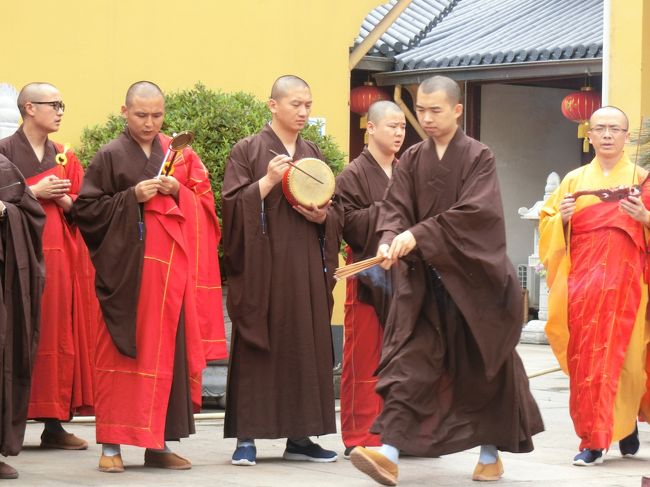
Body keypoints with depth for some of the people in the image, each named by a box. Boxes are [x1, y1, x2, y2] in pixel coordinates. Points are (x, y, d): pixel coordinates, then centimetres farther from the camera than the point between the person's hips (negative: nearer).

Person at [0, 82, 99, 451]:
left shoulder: (65, 158, 15)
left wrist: (63, 198, -6)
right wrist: (35, 192, -12)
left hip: (61, 254, 4)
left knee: (59, 335, 1)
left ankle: (55, 423, 3)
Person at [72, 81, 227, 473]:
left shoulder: (180, 154, 13)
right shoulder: (110, 156, 2)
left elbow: (205, 204, 11)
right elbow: (86, 209, -2)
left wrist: (177, 192, -8)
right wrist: (132, 197, -12)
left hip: (171, 267, 3)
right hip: (126, 266, -3)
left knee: (168, 352, 2)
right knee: (123, 352, -5)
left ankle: (158, 443, 8)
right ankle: (112, 444, -2)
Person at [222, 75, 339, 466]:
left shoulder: (313, 154, 15)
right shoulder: (248, 151, 1)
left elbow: (335, 213, 18)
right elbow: (233, 205, -6)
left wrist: (322, 217, -4)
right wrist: (268, 181, -17)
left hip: (305, 268, 5)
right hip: (262, 264, -5)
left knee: (305, 347, 2)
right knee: (256, 348, -6)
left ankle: (299, 436, 8)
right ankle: (247, 437, -3)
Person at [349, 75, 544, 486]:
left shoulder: (479, 158, -4)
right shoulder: (412, 160, 7)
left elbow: (475, 212, -18)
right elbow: (395, 209, -2)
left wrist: (419, 235, -25)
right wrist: (390, 240, -24)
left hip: (472, 279, -3)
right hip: (423, 282, 3)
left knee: (482, 367, 6)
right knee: (410, 361, -9)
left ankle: (490, 453, 20)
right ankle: (390, 453, -19)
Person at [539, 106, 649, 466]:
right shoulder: (574, 180, 13)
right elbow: (546, 222, 14)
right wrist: (562, 218, -6)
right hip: (582, 279, 2)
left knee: (616, 355, -6)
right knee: (583, 358, -2)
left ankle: (596, 439, 7)